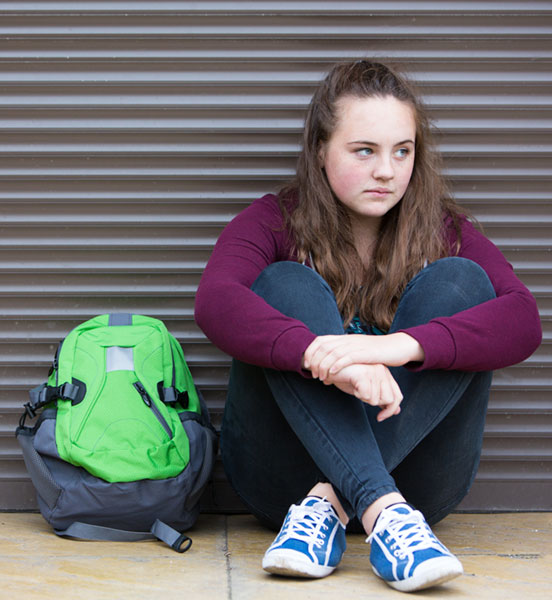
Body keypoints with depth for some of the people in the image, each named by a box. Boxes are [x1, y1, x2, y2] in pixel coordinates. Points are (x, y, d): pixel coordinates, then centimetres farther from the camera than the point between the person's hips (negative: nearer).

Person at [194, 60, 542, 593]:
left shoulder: (444, 230, 4)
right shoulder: (275, 223, 1)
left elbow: (523, 322, -16)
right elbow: (215, 303, -22)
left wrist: (401, 346, -34)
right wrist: (325, 357, -40)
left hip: (414, 476, 1)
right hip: (282, 479, -1)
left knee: (458, 280, -15)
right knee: (287, 285, -20)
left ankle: (329, 506, -29)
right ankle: (383, 515, -41)